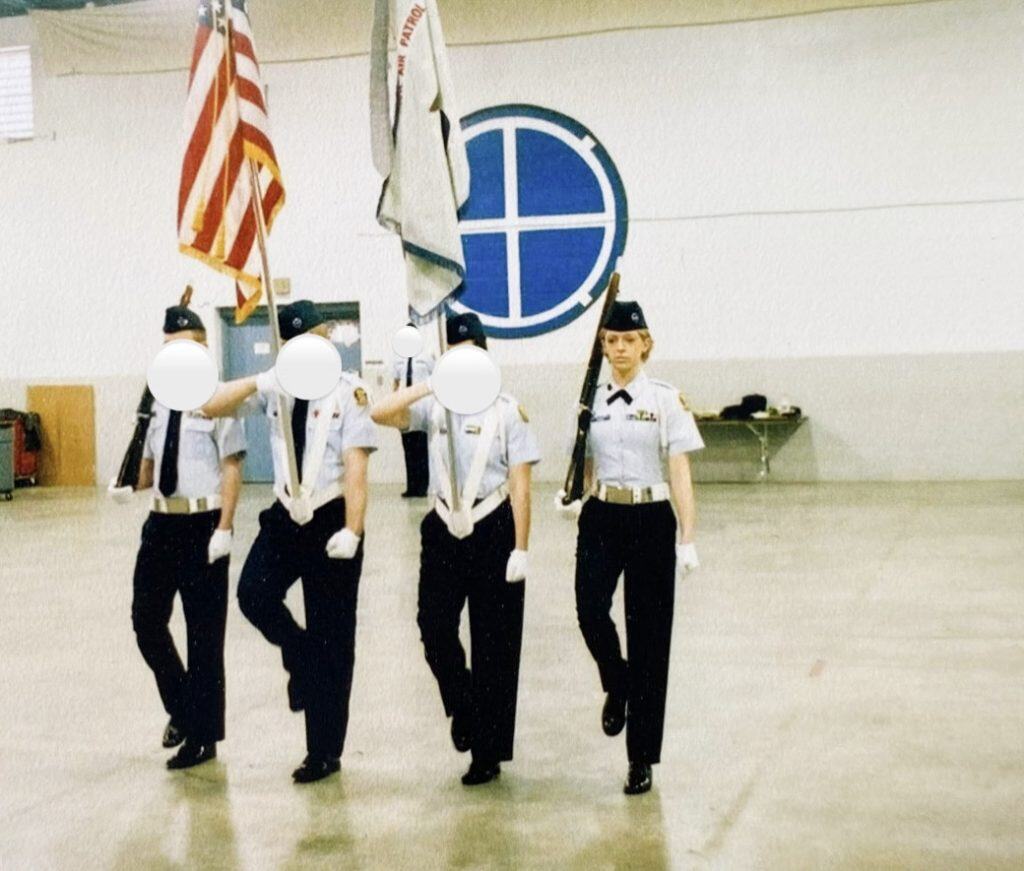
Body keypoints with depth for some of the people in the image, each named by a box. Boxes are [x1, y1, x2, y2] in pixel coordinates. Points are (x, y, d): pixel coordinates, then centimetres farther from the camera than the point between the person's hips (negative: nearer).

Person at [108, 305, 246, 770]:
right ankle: (180, 708, 34)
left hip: (203, 524, -6)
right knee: (147, 620, 10)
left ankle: (203, 734, 19)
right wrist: (130, 486, -4)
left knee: (204, 632, 5)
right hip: (161, 522, 6)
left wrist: (224, 528, -18)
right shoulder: (161, 402, 10)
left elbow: (232, 467, -12)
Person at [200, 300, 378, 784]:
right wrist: (260, 382, -14)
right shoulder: (276, 388, 6)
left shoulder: (347, 391, -8)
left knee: (331, 636, 3)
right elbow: (212, 407, 2)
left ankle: (324, 752, 16)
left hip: (330, 520, -5)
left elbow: (356, 466, -13)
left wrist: (352, 530, -20)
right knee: (254, 593, -17)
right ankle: (302, 659, 16)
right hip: (285, 516, 5)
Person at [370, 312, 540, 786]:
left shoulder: (507, 410, -2)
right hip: (444, 530, 3)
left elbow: (519, 484, -5)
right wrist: (430, 384, -18)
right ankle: (463, 707, 22)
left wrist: (520, 549, -9)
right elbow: (380, 413, -11)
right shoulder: (434, 406, 5)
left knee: (493, 642, 3)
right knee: (434, 626, -9)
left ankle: (489, 752, 14)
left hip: (493, 529, -2)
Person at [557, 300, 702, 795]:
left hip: (651, 520, -2)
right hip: (601, 518, 3)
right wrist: (573, 500, -7)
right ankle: (617, 686, 18)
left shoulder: (667, 400, -3)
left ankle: (642, 758, 12)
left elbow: (680, 473, -6)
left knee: (648, 635, 1)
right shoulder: (592, 401, 8)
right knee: (590, 610, -19)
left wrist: (687, 539, -12)